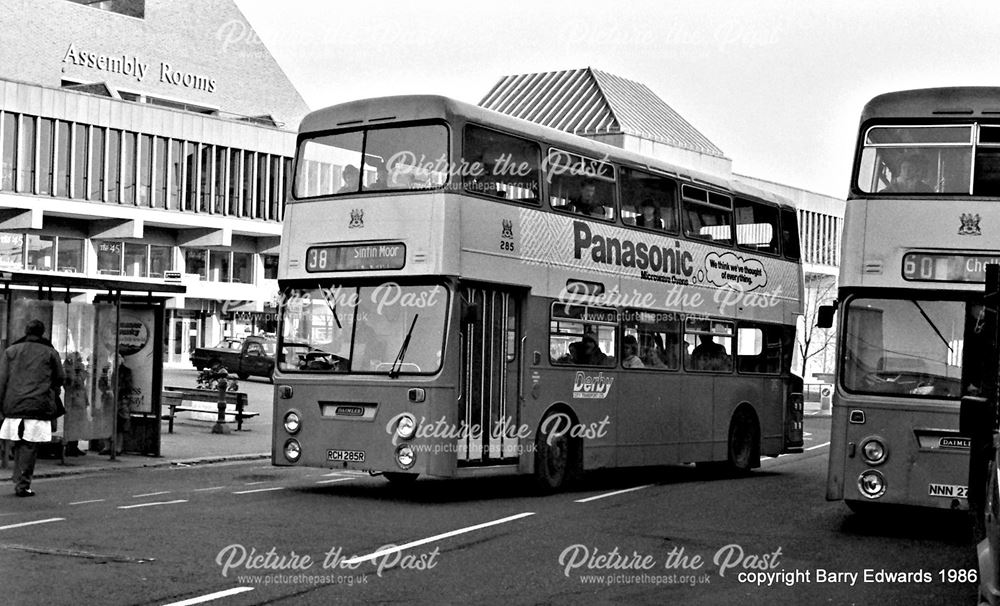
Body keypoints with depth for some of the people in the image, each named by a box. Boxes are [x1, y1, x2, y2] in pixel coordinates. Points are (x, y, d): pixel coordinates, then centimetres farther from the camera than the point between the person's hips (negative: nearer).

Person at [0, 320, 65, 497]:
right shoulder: (51, 353, 6)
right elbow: (59, 380, 8)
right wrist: (52, 403, 20)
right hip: (39, 407, -2)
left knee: (18, 445, 14)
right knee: (30, 446, -1)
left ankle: (18, 481, 13)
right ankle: (23, 485, -4)